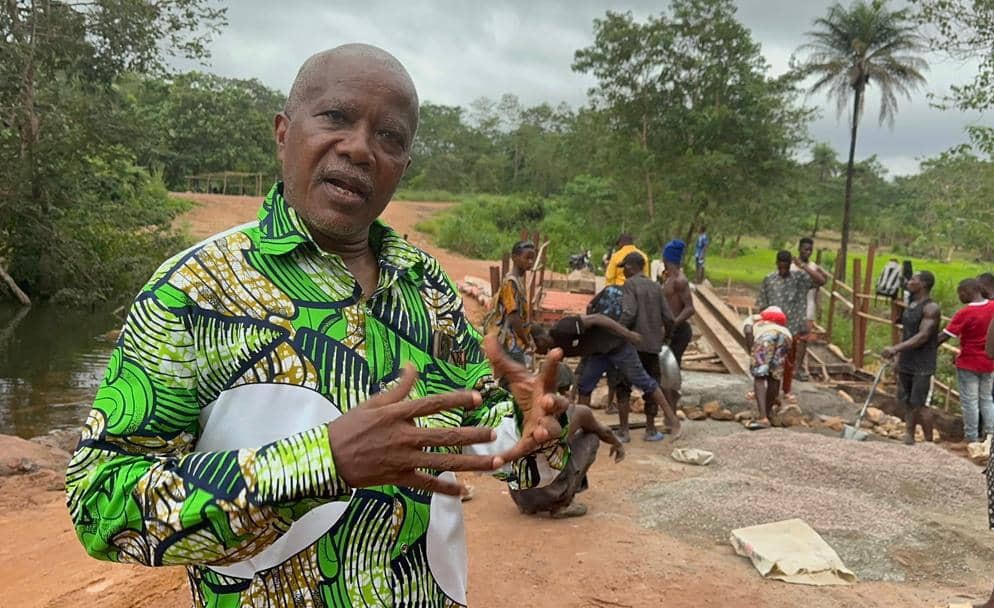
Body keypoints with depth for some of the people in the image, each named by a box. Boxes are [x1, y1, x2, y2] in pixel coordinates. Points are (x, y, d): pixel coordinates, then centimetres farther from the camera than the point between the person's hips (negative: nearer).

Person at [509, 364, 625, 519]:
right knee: (591, 437, 13)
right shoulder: (578, 412, -2)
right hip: (551, 493, -5)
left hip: (519, 496, 5)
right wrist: (618, 445, 44)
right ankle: (562, 505, 8)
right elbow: (603, 432, 21)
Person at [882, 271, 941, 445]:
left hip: (923, 366, -8)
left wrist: (896, 348, -28)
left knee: (920, 404, -4)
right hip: (906, 364, 8)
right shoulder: (910, 305, 12)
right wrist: (898, 354, 12)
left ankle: (929, 443, 8)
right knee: (908, 402, 10)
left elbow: (923, 336, -22)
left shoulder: (931, 308, -14)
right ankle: (909, 439, 17)